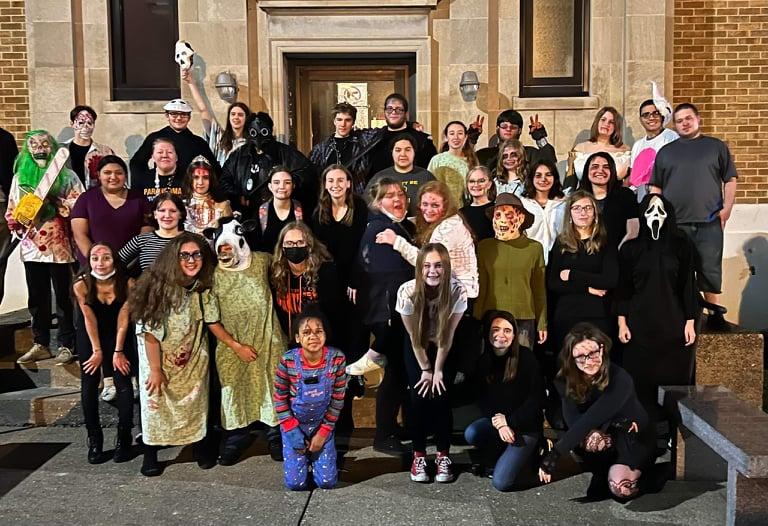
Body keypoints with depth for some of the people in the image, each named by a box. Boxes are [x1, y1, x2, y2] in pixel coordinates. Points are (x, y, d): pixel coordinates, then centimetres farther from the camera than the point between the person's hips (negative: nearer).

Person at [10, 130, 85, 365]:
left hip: (59, 245, -4)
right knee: (37, 298, 10)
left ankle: (66, 345, 10)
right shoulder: (20, 176, 12)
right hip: (32, 246, 4)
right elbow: (11, 209, 15)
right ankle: (40, 344, 20)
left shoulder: (65, 175, 0)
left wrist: (54, 200, -19)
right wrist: (18, 225, -3)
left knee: (63, 297, 2)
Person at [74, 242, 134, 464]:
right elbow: (90, 319, -14)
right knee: (89, 384, -1)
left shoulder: (127, 283, -23)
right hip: (89, 335, 1)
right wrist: (97, 351, -10)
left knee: (123, 383, -7)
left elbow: (123, 319, -16)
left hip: (118, 333, -1)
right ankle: (94, 439, 8)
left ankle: (124, 437, 3)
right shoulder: (81, 285, -22)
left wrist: (118, 351, -12)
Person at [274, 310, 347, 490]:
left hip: (322, 425, 1)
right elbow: (280, 397, -8)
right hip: (294, 424, -1)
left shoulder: (336, 358, -20)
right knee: (295, 483, -3)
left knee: (327, 482, -1)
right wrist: (292, 431, -10)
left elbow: (338, 398, -9)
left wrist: (323, 432, -7)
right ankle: (303, 454, 28)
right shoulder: (288, 361, -23)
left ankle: (315, 454, 30)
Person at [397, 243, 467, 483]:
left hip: (445, 349, 0)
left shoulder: (458, 291, -29)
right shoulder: (407, 291, -30)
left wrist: (438, 370, -11)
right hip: (417, 347, 0)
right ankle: (419, 455, 6)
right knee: (419, 398, -10)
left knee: (441, 398, -10)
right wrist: (425, 369, -9)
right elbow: (414, 336, -17)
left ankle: (443, 456, 6)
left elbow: (447, 336, -17)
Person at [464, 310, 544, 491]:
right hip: (497, 420, 5)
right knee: (471, 434, -27)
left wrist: (509, 421, -15)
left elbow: (535, 398, -12)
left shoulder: (526, 357, -13)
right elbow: (483, 400, 1)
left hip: (525, 425, -4)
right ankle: (503, 454, 4)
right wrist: (499, 423, -16)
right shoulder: (483, 360, -2)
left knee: (501, 482, -16)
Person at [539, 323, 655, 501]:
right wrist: (615, 425, -36)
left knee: (620, 488, -22)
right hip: (606, 437, 4)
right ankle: (602, 473, 5)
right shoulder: (566, 380, -13)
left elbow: (590, 419, -35)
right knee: (591, 437, -25)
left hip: (634, 440, -4)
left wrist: (554, 454, -40)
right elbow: (573, 421, -22)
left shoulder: (620, 380, -27)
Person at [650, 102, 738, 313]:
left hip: (709, 223, -1)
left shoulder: (716, 146, 11)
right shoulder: (666, 151, 14)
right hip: (674, 224, 1)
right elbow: (656, 187, 12)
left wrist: (727, 208, -3)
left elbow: (730, 180, 8)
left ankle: (715, 315, 11)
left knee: (711, 271, 1)